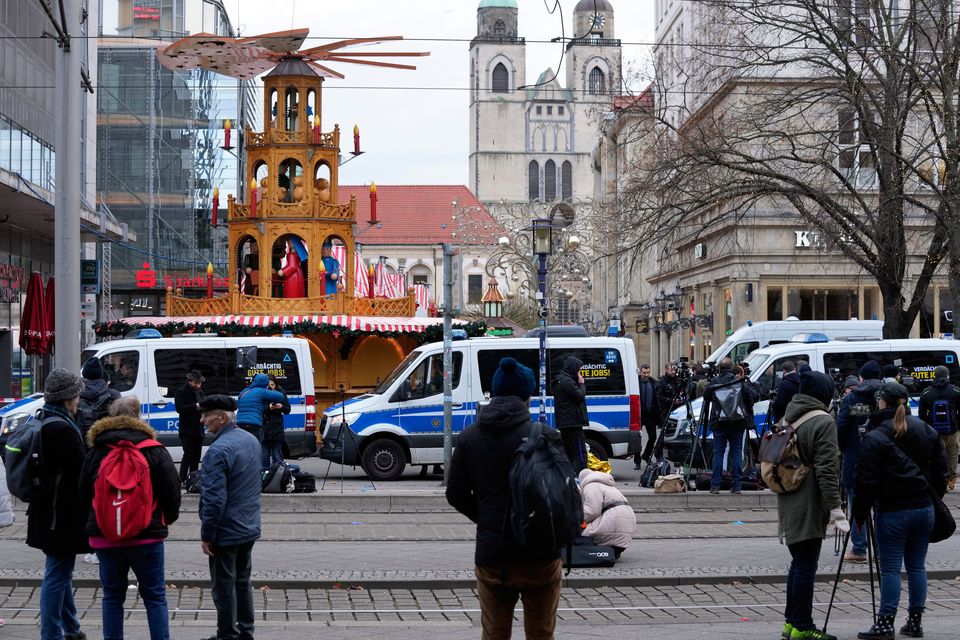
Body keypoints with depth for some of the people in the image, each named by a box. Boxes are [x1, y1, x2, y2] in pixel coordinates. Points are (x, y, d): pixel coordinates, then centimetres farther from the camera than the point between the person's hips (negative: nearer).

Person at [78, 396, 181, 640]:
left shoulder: (95, 452, 1)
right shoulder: (155, 451, -6)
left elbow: (83, 495, 8)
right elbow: (172, 491, -4)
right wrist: (168, 518, 14)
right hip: (147, 536, -2)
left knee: (112, 595, 12)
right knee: (154, 595, 6)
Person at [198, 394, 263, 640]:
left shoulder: (218, 450, -23)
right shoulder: (251, 440, 6)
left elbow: (215, 499, -25)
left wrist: (206, 535, -16)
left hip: (226, 533, -9)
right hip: (249, 528, 9)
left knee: (224, 587, 3)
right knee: (242, 582, 19)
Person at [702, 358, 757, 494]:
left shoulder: (714, 383, -1)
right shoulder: (740, 382, -2)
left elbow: (706, 397, 11)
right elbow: (754, 396, -1)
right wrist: (749, 384, 16)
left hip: (719, 423, 0)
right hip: (738, 423, 0)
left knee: (718, 453, 4)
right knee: (737, 453, 6)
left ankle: (715, 485, 0)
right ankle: (736, 485, 3)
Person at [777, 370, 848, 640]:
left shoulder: (789, 418, 12)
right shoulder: (823, 423, -13)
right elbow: (826, 469, -19)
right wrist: (835, 506, -18)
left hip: (788, 504, 8)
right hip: (809, 506, -8)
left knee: (798, 564, 17)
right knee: (806, 567, -2)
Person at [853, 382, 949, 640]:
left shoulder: (874, 437, -11)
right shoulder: (927, 431, 7)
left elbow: (867, 481, -11)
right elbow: (941, 471, 10)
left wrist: (861, 512, -2)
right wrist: (934, 499, 19)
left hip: (892, 512, -5)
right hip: (924, 507, 5)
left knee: (890, 568, -1)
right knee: (917, 565, 12)